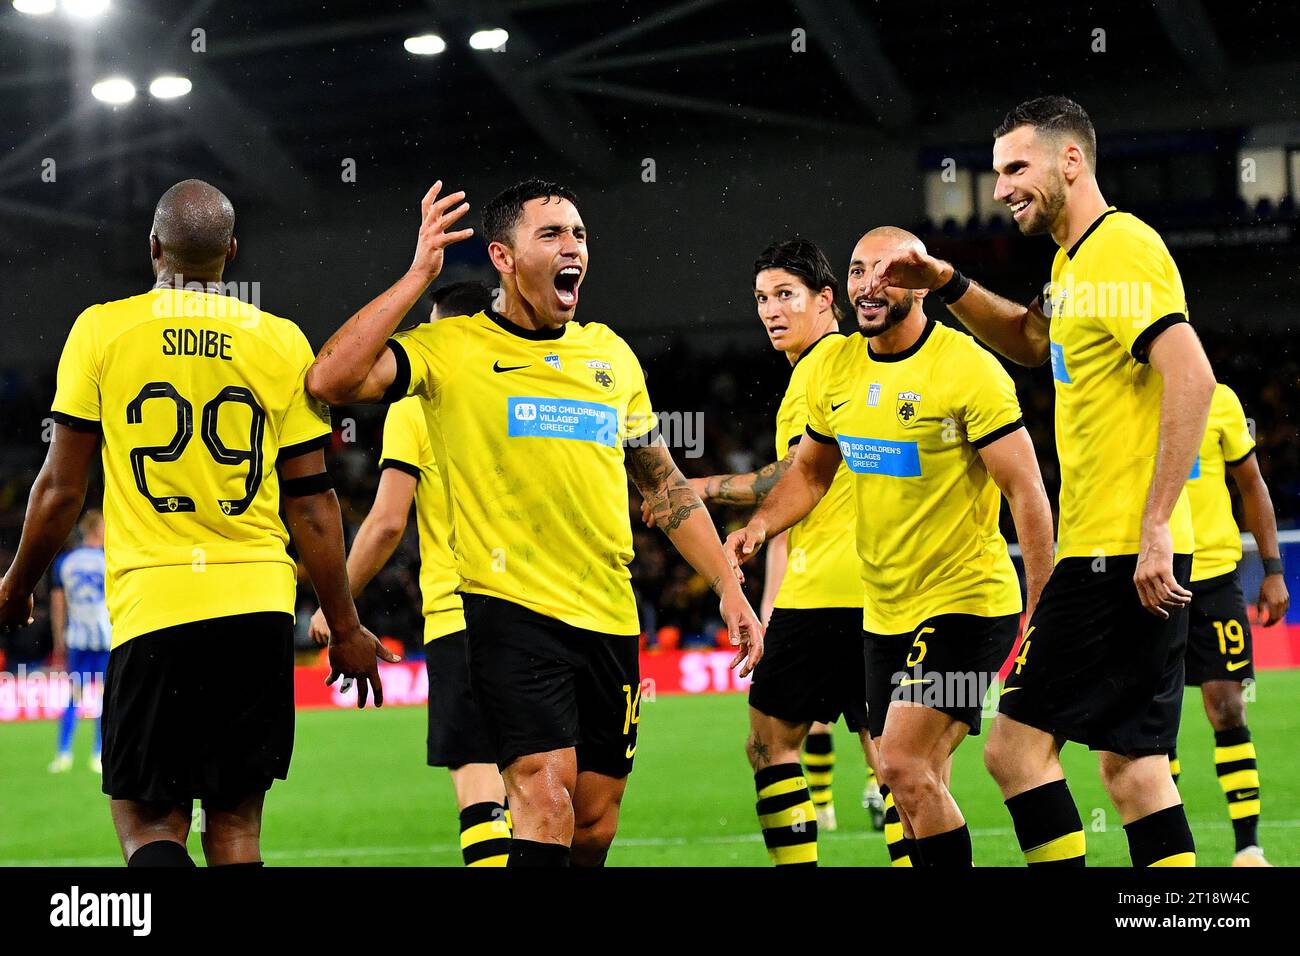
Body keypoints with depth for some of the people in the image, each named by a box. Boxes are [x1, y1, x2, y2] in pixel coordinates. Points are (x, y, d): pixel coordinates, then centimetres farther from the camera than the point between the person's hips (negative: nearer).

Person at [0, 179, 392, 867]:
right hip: (259, 602, 2)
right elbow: (312, 505, 5)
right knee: (236, 823, 11)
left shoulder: (102, 330, 1)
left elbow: (61, 489, 3)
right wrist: (345, 628, 14)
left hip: (152, 603, -2)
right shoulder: (282, 343, 5)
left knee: (148, 824, 2)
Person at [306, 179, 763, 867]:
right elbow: (330, 380, -18)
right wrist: (419, 275, -14)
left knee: (593, 828, 7)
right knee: (547, 803, -21)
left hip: (609, 621, 6)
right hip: (511, 609, -6)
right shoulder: (450, 348, -2)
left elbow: (662, 482, 22)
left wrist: (730, 589, 14)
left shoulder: (610, 354, 14)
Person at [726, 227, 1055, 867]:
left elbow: (1026, 491, -15)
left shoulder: (967, 369, -14)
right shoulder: (834, 367, 5)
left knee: (903, 766, -19)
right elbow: (811, 471, 20)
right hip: (885, 613, 7)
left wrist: (1042, 615, -19)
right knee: (915, 790, 8)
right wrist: (760, 525, 1)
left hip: (966, 599, -7)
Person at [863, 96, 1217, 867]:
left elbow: (1192, 379, -23)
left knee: (1018, 744, -8)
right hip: (1126, 556, 10)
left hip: (1118, 555, -10)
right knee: (1131, 762, 8)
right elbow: (1032, 341, 38)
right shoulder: (1076, 259, 17)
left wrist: (1155, 526, -26)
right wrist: (948, 284, 21)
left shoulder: (1124, 249, -13)